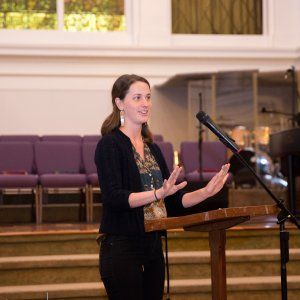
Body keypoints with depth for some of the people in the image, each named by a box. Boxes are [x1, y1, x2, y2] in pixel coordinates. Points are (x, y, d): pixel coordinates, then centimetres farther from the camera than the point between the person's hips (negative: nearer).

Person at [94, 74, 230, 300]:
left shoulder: (152, 148, 14)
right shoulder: (110, 145, -8)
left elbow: (173, 202, 15)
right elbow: (114, 198, -20)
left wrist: (206, 192, -1)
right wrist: (159, 193, -31)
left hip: (153, 247, 7)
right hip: (122, 249, -7)